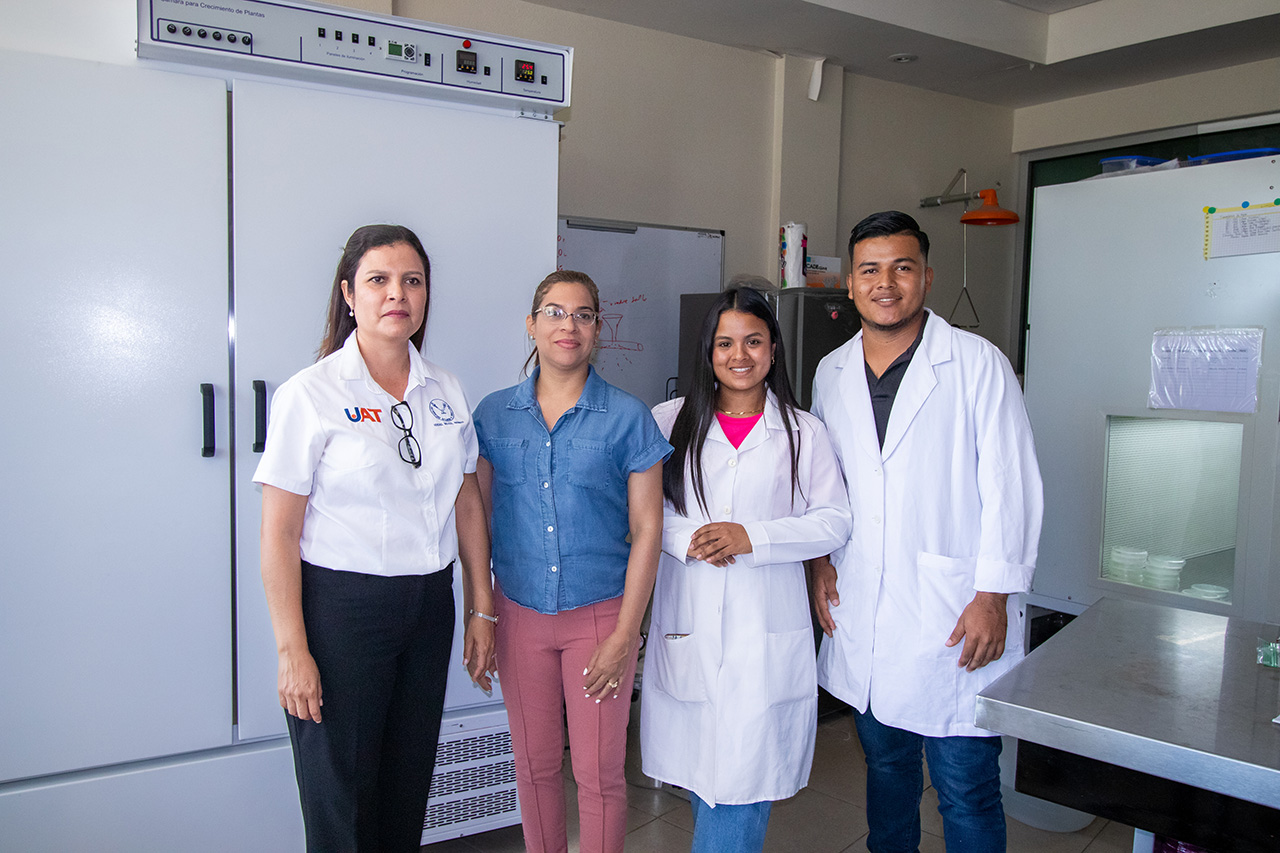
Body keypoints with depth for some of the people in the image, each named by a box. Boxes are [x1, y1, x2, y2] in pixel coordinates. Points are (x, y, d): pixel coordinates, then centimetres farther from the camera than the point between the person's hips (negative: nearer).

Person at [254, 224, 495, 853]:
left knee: (410, 782, 17)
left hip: (429, 605, 5)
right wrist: (292, 650, -13)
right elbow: (279, 534, -10)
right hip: (341, 606, -4)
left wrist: (481, 610, 9)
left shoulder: (445, 392, 5)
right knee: (340, 792, 9)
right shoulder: (311, 394, -9)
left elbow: (467, 505, 10)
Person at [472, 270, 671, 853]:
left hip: (599, 614, -2)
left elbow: (646, 528, -5)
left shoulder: (628, 418, -5)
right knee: (534, 763, 16)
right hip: (519, 613, 2)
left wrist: (624, 634, -9)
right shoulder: (494, 414, 3)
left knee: (599, 772, 7)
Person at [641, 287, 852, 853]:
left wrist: (752, 538, -11)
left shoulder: (802, 432, 4)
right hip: (687, 624, 2)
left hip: (766, 630, -1)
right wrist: (686, 539, -12)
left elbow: (835, 522, 2)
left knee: (744, 770, -4)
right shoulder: (671, 421, 6)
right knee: (697, 767, 12)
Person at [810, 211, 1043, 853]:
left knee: (965, 792, 3)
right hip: (860, 615, 5)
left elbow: (1011, 488, -8)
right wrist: (819, 558, 5)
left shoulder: (979, 365, -6)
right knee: (884, 765, 21)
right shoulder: (832, 373, 8)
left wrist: (994, 594, -11)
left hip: (953, 618, -4)